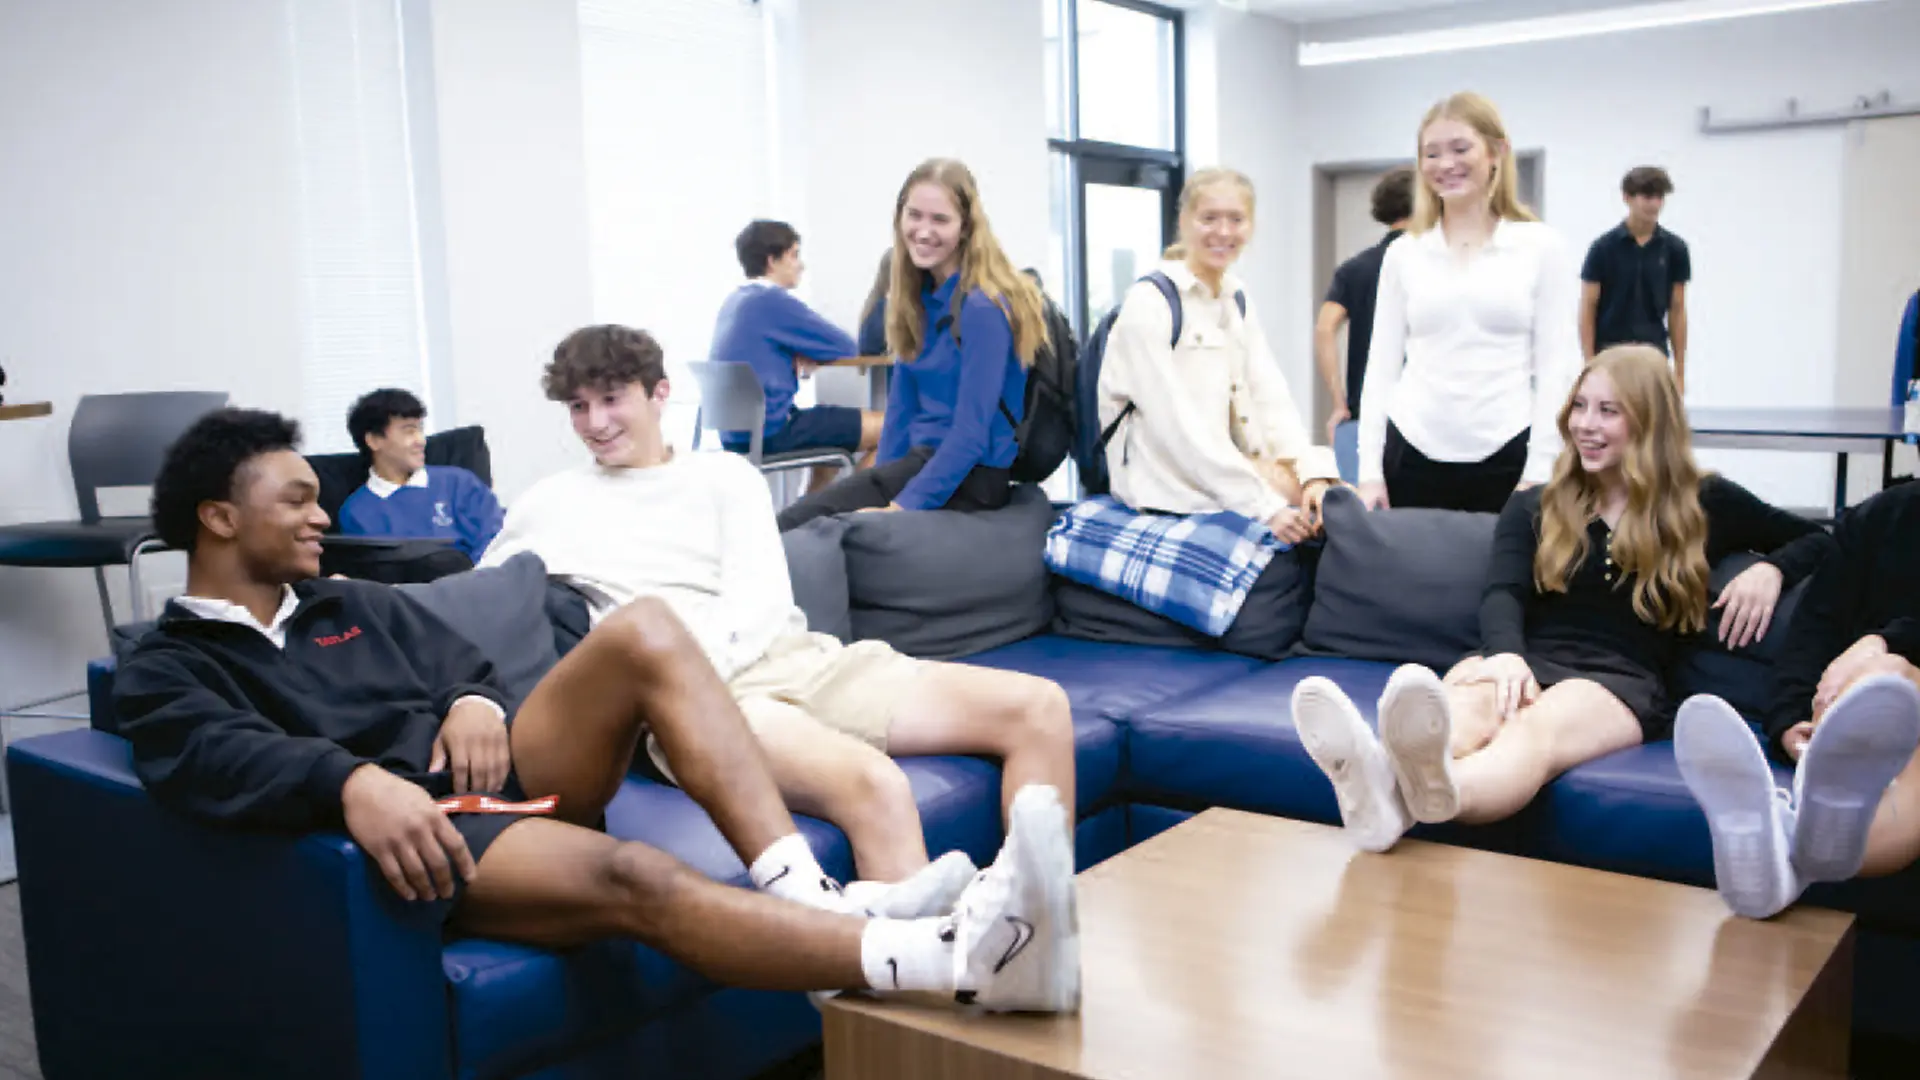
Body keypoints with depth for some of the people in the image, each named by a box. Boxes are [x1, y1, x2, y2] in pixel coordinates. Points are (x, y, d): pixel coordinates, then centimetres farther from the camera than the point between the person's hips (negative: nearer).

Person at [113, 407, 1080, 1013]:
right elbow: (220, 757, -13)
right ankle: (960, 962, -49)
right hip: (406, 835, -6)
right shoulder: (164, 671, 8)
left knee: (643, 631, -22)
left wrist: (475, 703, -7)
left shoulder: (355, 604, 28)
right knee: (626, 875, -36)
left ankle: (802, 892, -33)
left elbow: (464, 665, 21)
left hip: (493, 776, 6)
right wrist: (352, 782, -35)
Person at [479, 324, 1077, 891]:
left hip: (796, 656, 5)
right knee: (875, 784, -37)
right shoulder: (550, 505, 18)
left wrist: (707, 651, -15)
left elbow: (763, 590, 6)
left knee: (1039, 706, -12)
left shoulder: (726, 474, 21)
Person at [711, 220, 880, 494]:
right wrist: (805, 356, 11)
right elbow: (844, 347, -8)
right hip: (768, 429, -10)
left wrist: (800, 357, 5)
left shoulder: (735, 301, 13)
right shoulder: (773, 300, -13)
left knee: (836, 421, 31)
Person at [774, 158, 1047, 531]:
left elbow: (972, 434, -20)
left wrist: (901, 508, -22)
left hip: (969, 476, -8)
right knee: (786, 524, -14)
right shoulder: (918, 297, 10)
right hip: (924, 459, 8)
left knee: (792, 527, -24)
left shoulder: (982, 307, -16)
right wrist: (881, 488, 6)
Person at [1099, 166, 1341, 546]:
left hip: (1229, 464, 7)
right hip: (1168, 482, -7)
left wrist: (1316, 473, -18)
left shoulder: (1237, 299, 10)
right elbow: (1179, 426, -23)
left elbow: (1271, 395, -1)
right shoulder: (1148, 303, -14)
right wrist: (1265, 506, -27)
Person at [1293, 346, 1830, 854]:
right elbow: (1502, 596, 5)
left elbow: (1816, 540, 30)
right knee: (1460, 705, -38)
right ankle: (1384, 780, -73)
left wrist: (1770, 569, 5)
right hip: (1525, 663, 2)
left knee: (1537, 729, -40)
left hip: (1622, 682, -2)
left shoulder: (1704, 504, 20)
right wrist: (1506, 655, -20)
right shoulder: (1533, 508, 22)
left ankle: (1439, 789, -75)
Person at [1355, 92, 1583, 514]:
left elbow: (1558, 366, 1)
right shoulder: (1403, 254, 10)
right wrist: (1370, 469, 0)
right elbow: (1381, 365, 8)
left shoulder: (1542, 246, 5)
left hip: (1506, 457, -1)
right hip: (1412, 455, 2)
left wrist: (1539, 473, -8)